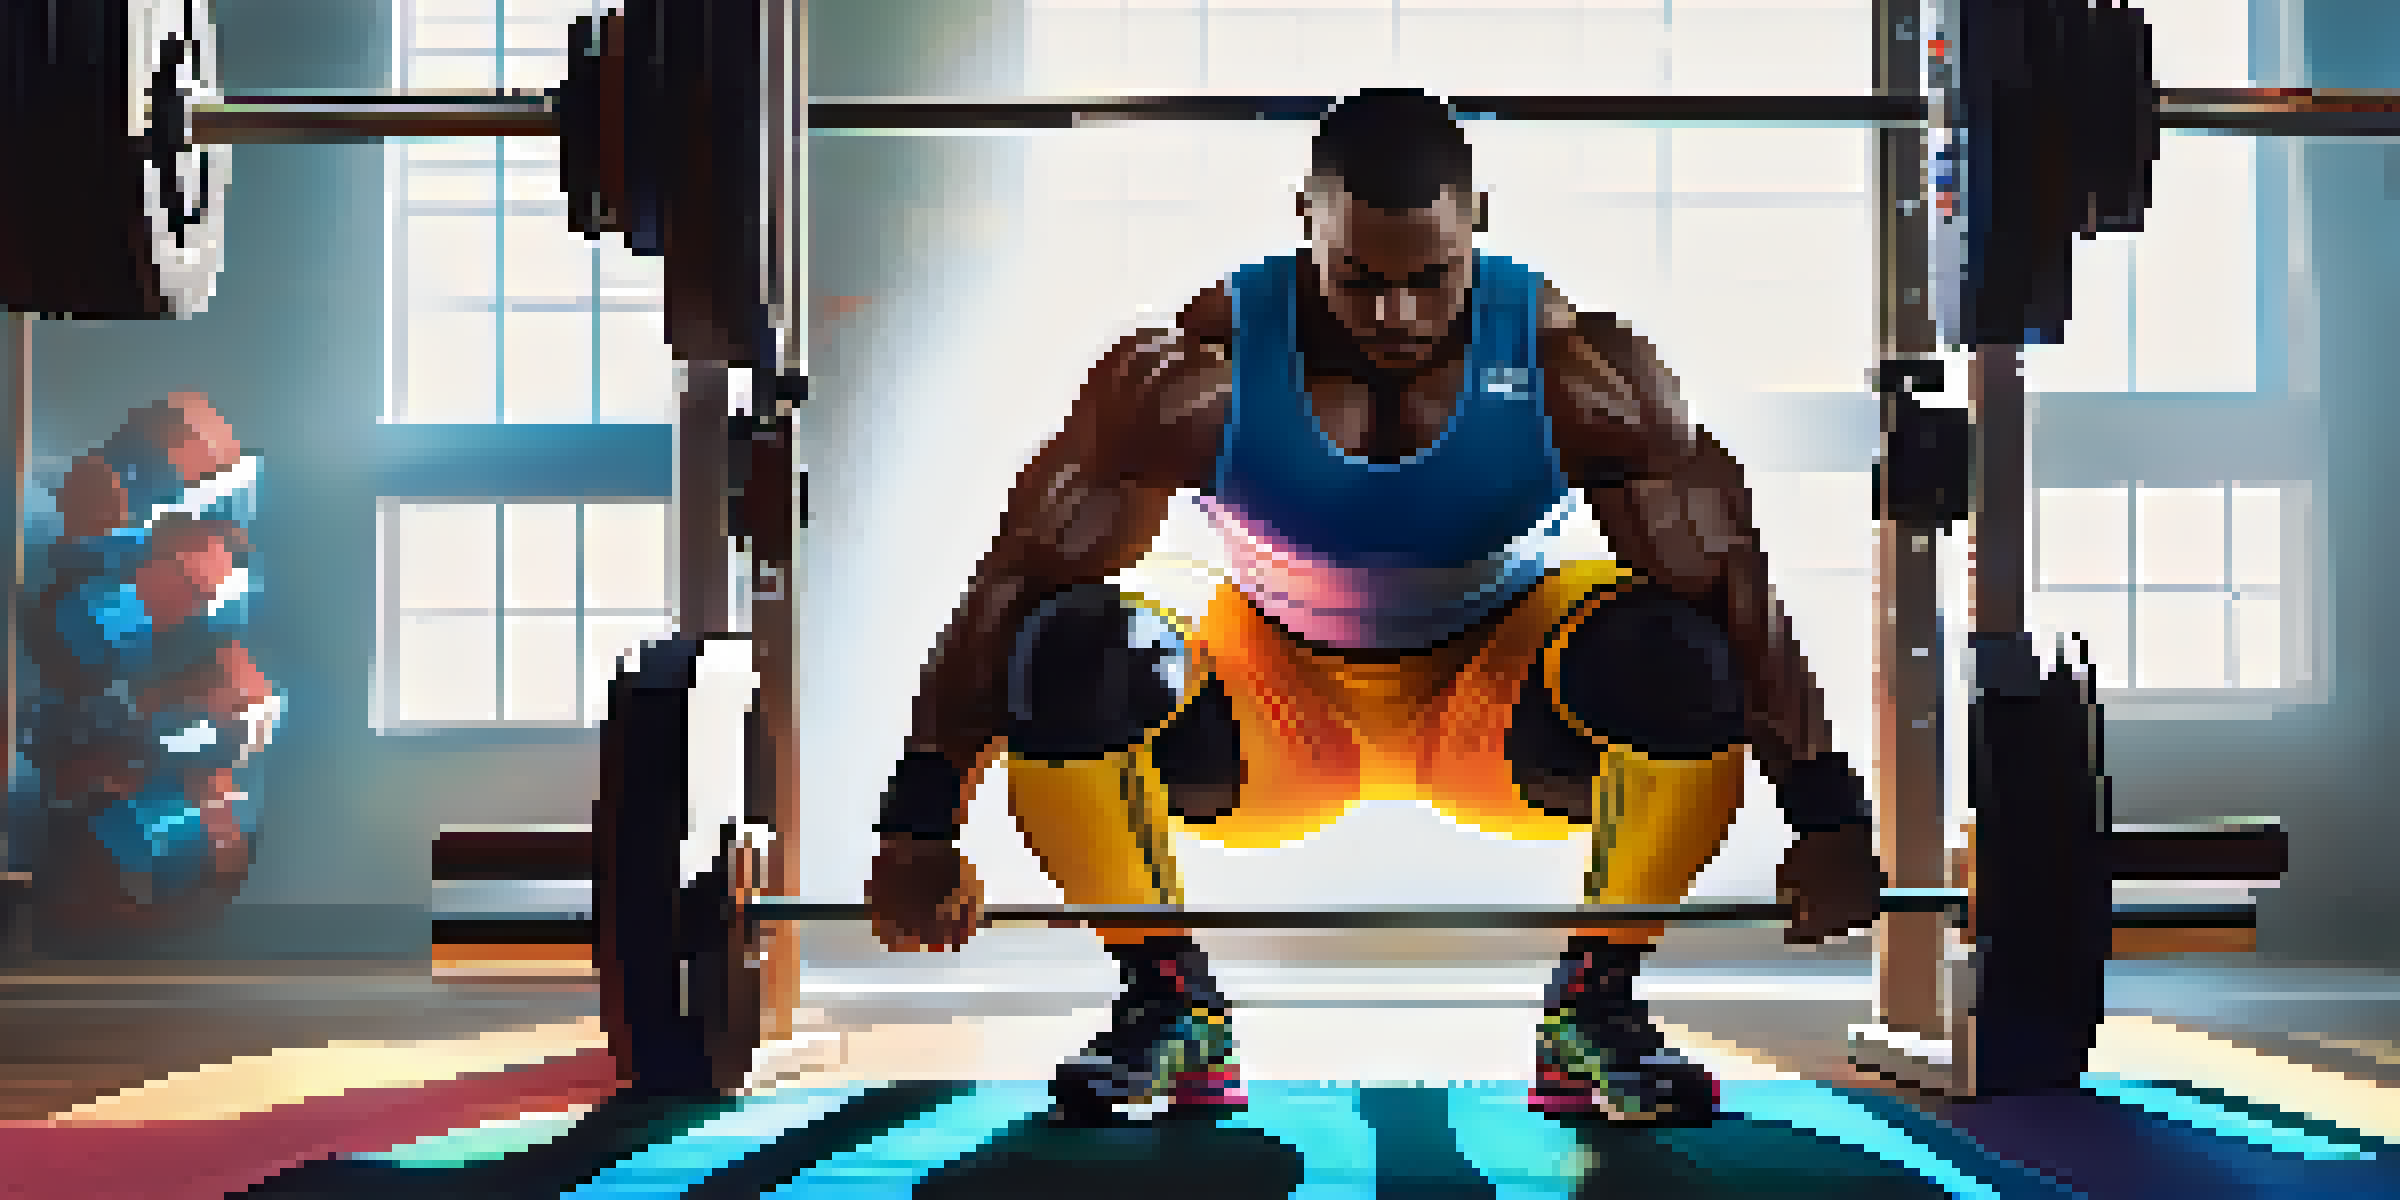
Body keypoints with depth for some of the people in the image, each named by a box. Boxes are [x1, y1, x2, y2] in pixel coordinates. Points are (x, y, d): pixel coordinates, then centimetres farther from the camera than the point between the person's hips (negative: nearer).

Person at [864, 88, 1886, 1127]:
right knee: (1066, 652, -30)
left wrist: (1827, 817, -22)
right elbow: (1016, 580, -19)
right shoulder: (1199, 369, -21)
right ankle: (1167, 1002, -5)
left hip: (1494, 721, 0)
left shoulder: (1573, 367, -20)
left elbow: (1732, 580, -17)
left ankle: (1596, 1004, -7)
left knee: (1683, 656, -31)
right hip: (1273, 716, 0)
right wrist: (918, 830, -22)